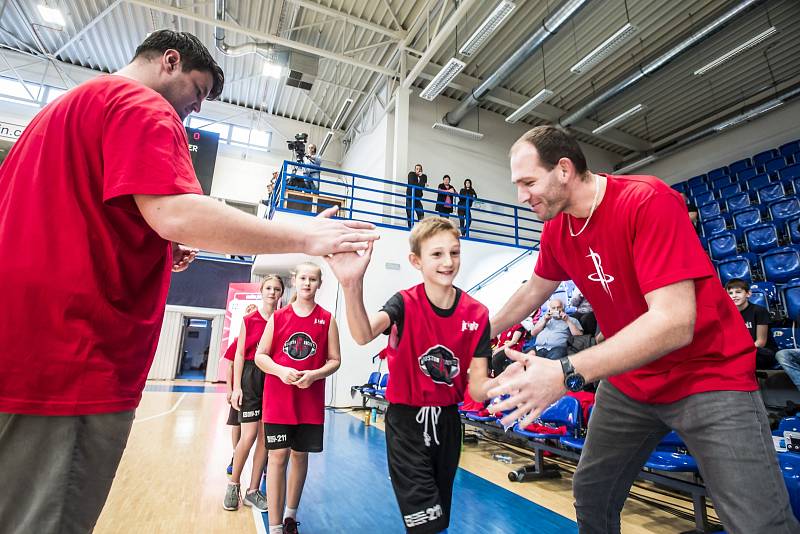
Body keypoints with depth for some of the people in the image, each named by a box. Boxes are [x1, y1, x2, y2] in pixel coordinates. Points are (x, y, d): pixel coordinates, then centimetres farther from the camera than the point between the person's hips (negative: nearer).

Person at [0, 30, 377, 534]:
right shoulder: (142, 105, -7)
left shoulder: (69, 105, 23)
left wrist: (154, 249, 18)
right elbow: (178, 215, -24)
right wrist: (306, 236, -18)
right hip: (72, 359, -9)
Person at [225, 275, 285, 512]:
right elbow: (240, 354, 1)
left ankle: (253, 491, 23)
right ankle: (233, 485, 23)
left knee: (265, 436, 7)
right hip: (251, 377, -2)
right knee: (249, 435, -3)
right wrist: (236, 387, -4)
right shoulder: (248, 320, 2)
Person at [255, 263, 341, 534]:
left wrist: (314, 374, -18)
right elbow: (260, 356, 3)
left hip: (311, 401, 1)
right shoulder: (278, 317, 1)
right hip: (278, 399, 0)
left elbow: (334, 360, 0)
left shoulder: (327, 319, 0)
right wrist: (280, 370, -16)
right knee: (277, 456, 1)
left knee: (300, 455, 13)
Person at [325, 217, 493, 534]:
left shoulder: (477, 313, -10)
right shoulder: (405, 303, -16)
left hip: (447, 419, 4)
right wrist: (352, 285, -55)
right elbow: (363, 335, -37)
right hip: (407, 419, -3)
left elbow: (477, 389, -10)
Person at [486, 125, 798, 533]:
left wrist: (567, 374, -40)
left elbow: (674, 322, -33)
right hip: (627, 381, 6)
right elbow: (533, 291, 14)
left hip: (707, 374, -5)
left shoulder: (648, 200, -25)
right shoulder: (555, 229, -3)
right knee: (590, 497, 12)